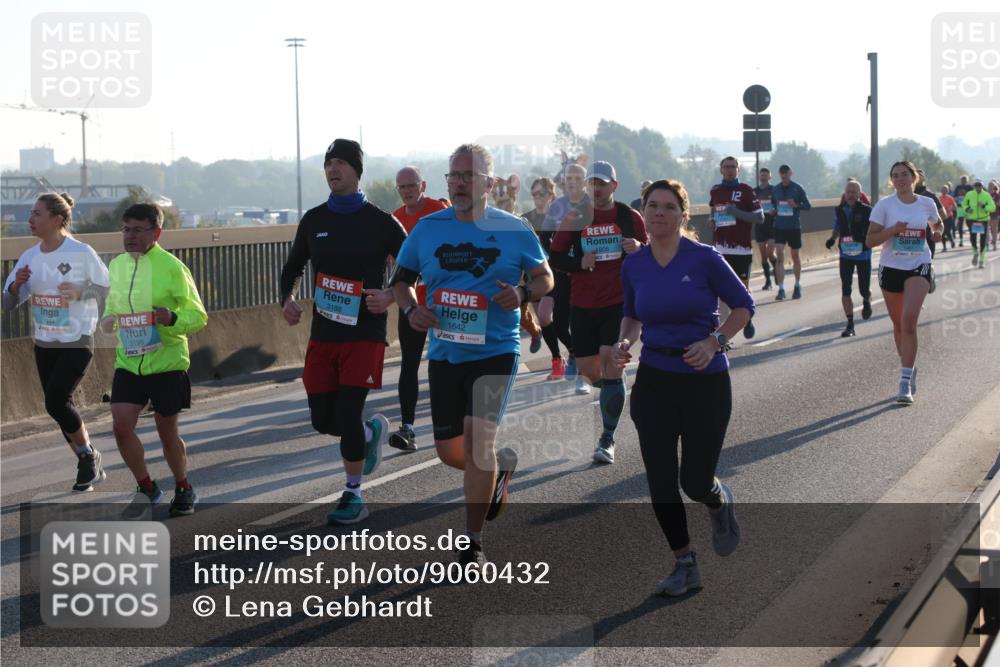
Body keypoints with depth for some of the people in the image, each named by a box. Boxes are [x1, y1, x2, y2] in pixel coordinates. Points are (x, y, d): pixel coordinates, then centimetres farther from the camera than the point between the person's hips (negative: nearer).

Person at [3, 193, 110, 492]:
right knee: (60, 408, 9)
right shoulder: (29, 257, 4)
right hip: (44, 344, 6)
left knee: (56, 402, -16)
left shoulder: (81, 253, -12)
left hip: (77, 342, -6)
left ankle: (88, 456, 6)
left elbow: (107, 287, -3)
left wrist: (80, 291, -20)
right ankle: (90, 466, 24)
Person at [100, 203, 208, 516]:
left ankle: (183, 489, 31)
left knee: (167, 431, 7)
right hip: (128, 361, 4)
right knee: (122, 427, -7)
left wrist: (172, 319, -27)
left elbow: (199, 316, -7)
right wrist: (107, 321, 0)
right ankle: (146, 488, 15)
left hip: (167, 361, -4)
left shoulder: (172, 267, -10)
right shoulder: (116, 266, 6)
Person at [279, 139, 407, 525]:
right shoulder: (314, 220, 7)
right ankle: (372, 431, 37)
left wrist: (390, 296, -17)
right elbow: (292, 267, 19)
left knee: (347, 416, -10)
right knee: (322, 419, 5)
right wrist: (287, 299, 0)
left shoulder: (380, 222, -5)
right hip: (323, 335, 5)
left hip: (364, 336, -5)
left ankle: (353, 497, 6)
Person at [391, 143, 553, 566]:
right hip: (444, 353, 4)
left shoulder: (513, 230, -1)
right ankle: (501, 467, 41)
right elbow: (401, 279, 13)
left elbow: (545, 277, 8)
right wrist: (411, 310, -8)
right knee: (450, 452, 6)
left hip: (495, 352, -3)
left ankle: (473, 541, -4)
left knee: (478, 436, -16)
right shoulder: (427, 229, 4)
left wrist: (524, 294, -14)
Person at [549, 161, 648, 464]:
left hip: (619, 303, -2)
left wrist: (639, 249, -14)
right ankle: (614, 383, 43)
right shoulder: (574, 218, 3)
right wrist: (579, 263, -13)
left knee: (611, 366, -11)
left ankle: (608, 439, -3)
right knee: (588, 369, 6)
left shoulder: (630, 217, 1)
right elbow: (555, 257, 5)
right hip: (583, 305, 2)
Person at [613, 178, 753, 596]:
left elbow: (743, 305, -2)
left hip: (705, 380, -3)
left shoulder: (705, 259, -11)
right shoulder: (634, 265, 1)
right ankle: (685, 565, 17)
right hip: (654, 381, 3)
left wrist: (714, 342, -16)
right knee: (660, 482, 0)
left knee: (696, 482, -1)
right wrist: (624, 342, -3)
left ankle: (721, 504, 36)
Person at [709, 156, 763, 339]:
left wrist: (738, 213, -17)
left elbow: (760, 217, -5)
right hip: (720, 248, 3)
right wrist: (712, 221, 8)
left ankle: (747, 320, 25)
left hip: (742, 248, -3)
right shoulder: (715, 191, 11)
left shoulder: (746, 191, -3)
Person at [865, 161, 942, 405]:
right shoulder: (884, 205, -3)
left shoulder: (927, 204, 3)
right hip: (891, 268, 1)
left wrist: (937, 232, 1)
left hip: (919, 267, -1)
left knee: (909, 320, -18)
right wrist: (893, 230, -21)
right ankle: (910, 369, 34)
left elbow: (938, 223, 24)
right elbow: (870, 240, -6)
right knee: (899, 325, 11)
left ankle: (905, 381, -19)